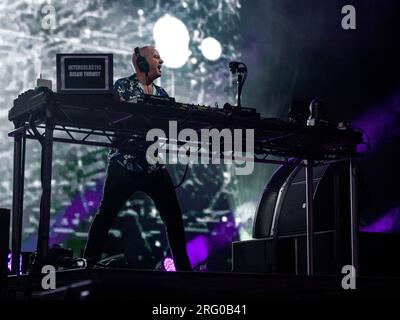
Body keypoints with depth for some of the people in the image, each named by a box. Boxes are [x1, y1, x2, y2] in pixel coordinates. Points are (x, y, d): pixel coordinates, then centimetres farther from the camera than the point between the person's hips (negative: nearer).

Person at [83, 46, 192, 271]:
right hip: (125, 163, -5)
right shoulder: (123, 86, -1)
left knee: (174, 217, 4)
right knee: (107, 214, -2)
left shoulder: (162, 94, 17)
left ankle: (184, 267, 12)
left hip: (155, 165, 5)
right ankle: (89, 263, 5)